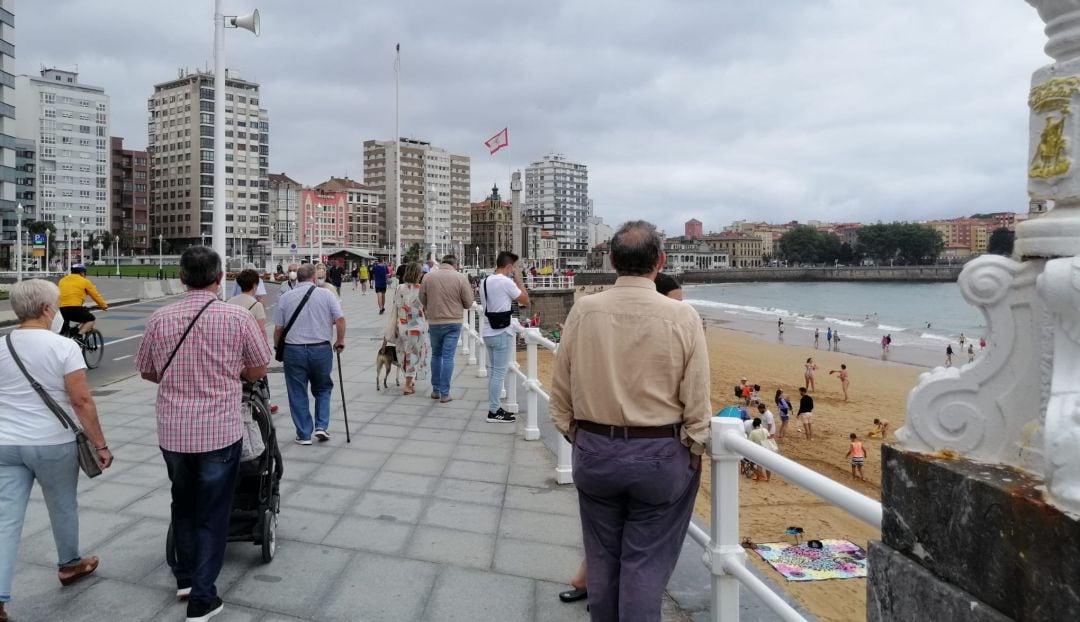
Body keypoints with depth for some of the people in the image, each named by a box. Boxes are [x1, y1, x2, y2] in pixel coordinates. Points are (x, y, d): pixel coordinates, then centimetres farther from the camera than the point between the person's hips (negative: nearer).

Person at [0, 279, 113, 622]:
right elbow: (81, 401, -17)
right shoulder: (64, 347, -15)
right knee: (63, 507, 18)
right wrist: (100, 444, -10)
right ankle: (69, 565, 38)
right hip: (52, 444, -4)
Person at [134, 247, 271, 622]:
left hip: (172, 431, 4)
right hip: (220, 430, -3)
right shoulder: (238, 318, -13)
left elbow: (147, 371, 10)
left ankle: (185, 577, 37)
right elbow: (258, 371, -3)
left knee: (183, 503, 24)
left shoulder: (159, 319, -3)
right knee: (212, 512, 9)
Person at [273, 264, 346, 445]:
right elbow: (340, 319, -8)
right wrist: (340, 341, 5)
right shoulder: (326, 294, -1)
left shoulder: (285, 298, 2)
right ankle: (322, 426, 9)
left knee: (298, 394, 10)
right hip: (321, 349, 0)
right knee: (323, 389, 19)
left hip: (293, 350, 0)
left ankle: (304, 435, 14)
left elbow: (278, 328, 3)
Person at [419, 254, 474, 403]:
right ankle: (444, 394, 5)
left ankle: (435, 390, 23)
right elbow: (468, 303, -4)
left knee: (436, 355, 18)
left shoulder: (428, 277, -2)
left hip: (434, 322, 2)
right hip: (453, 323, -2)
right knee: (448, 357, 3)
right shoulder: (461, 278, -9)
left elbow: (422, 300, 5)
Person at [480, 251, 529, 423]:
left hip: (489, 333, 8)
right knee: (499, 373, -2)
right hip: (502, 333, -8)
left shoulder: (485, 282, 10)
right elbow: (526, 301, -8)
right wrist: (518, 280, 1)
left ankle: (494, 408, 22)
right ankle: (494, 412, 2)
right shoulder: (506, 282, -15)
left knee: (493, 371, 15)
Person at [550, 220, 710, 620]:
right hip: (660, 455, -2)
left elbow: (561, 389, 0)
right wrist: (693, 454, 6)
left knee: (602, 557, 19)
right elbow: (697, 402, -9)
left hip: (594, 451, 2)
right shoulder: (682, 316, -13)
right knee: (645, 562, 11)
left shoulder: (583, 310, -8)